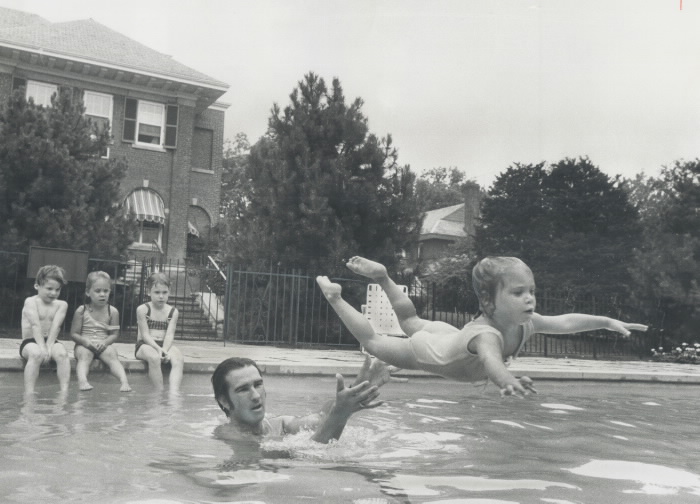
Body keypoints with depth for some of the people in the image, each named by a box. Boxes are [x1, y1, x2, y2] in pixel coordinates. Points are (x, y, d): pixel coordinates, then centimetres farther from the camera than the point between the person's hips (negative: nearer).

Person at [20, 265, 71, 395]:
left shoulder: (61, 305, 7)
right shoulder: (31, 302, -4)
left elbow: (55, 326, -6)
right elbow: (36, 325, -16)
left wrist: (48, 346, -20)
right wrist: (42, 346, -26)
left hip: (51, 341, 3)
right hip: (31, 341, -3)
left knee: (62, 353, -30)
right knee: (36, 354, -36)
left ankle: (64, 391, -31)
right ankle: (29, 394, -35)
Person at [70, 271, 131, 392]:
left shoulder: (113, 312, 3)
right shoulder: (81, 311, 1)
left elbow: (114, 334, 2)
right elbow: (74, 333, 1)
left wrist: (105, 342, -18)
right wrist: (85, 341, -19)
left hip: (103, 345, 1)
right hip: (84, 345, 0)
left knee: (112, 354, -29)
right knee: (85, 354, -32)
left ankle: (124, 381, -45)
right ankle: (82, 381, -53)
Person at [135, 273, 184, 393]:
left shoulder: (173, 311, 8)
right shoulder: (142, 309, 0)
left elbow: (170, 335, -2)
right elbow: (145, 335, -7)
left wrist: (164, 350, -23)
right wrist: (158, 349, -23)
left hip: (165, 345, 3)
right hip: (145, 344, -3)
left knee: (179, 359, -30)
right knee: (154, 358, -38)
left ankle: (174, 394, -46)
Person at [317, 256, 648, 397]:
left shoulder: (525, 323, -25)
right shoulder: (486, 334, -49)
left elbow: (567, 322, -22)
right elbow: (490, 359, -70)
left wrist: (608, 322, -34)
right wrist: (506, 382, -91)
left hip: (449, 337, 7)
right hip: (426, 353, -7)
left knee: (412, 324, 36)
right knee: (374, 343, 13)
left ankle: (383, 278, 47)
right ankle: (333, 294, 26)